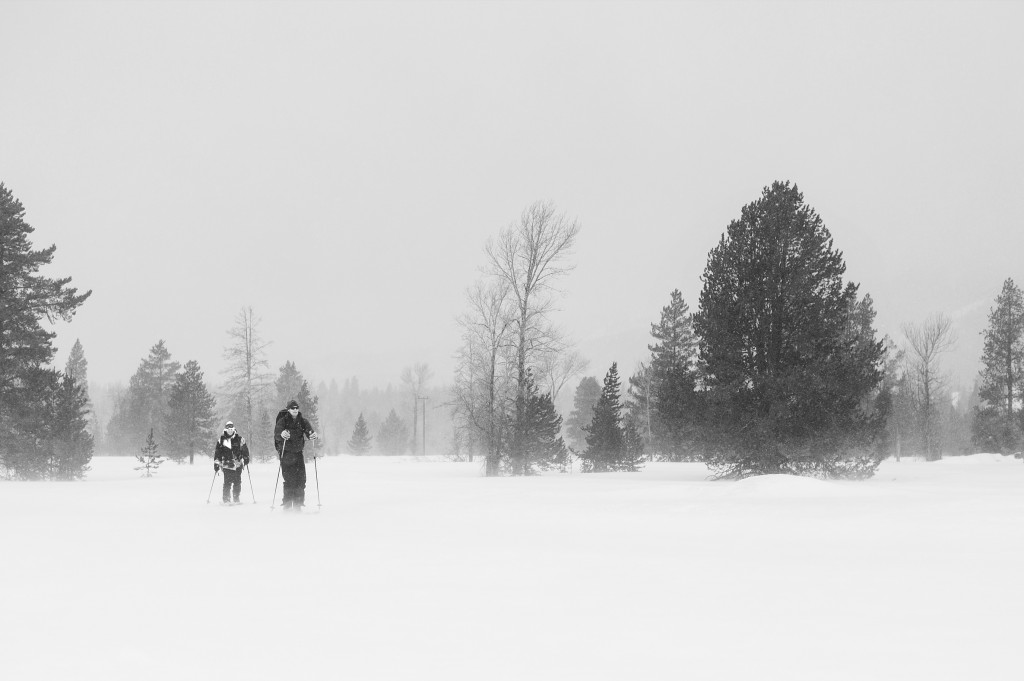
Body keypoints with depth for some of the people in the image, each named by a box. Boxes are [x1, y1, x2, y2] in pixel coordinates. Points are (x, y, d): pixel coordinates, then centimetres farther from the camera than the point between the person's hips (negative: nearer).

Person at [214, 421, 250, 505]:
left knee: (237, 482, 3)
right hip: (226, 464, -1)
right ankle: (226, 499, -3)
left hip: (238, 464, 1)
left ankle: (236, 499, 13)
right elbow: (217, 452, 7)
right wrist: (216, 463, 4)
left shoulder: (239, 439, 4)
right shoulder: (221, 439, 4)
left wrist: (246, 459, 4)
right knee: (227, 482, -8)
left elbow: (245, 449, 12)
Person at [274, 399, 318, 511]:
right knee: (289, 480, -11)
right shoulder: (283, 420, -6)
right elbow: (277, 433, -21)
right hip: (286, 453, -4)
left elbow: (308, 430, -6)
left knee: (301, 479, 1)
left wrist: (313, 435, -30)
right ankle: (287, 505, -4)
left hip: (298, 452, 4)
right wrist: (282, 434, -45)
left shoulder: (302, 420, 5)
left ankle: (298, 504, 10)